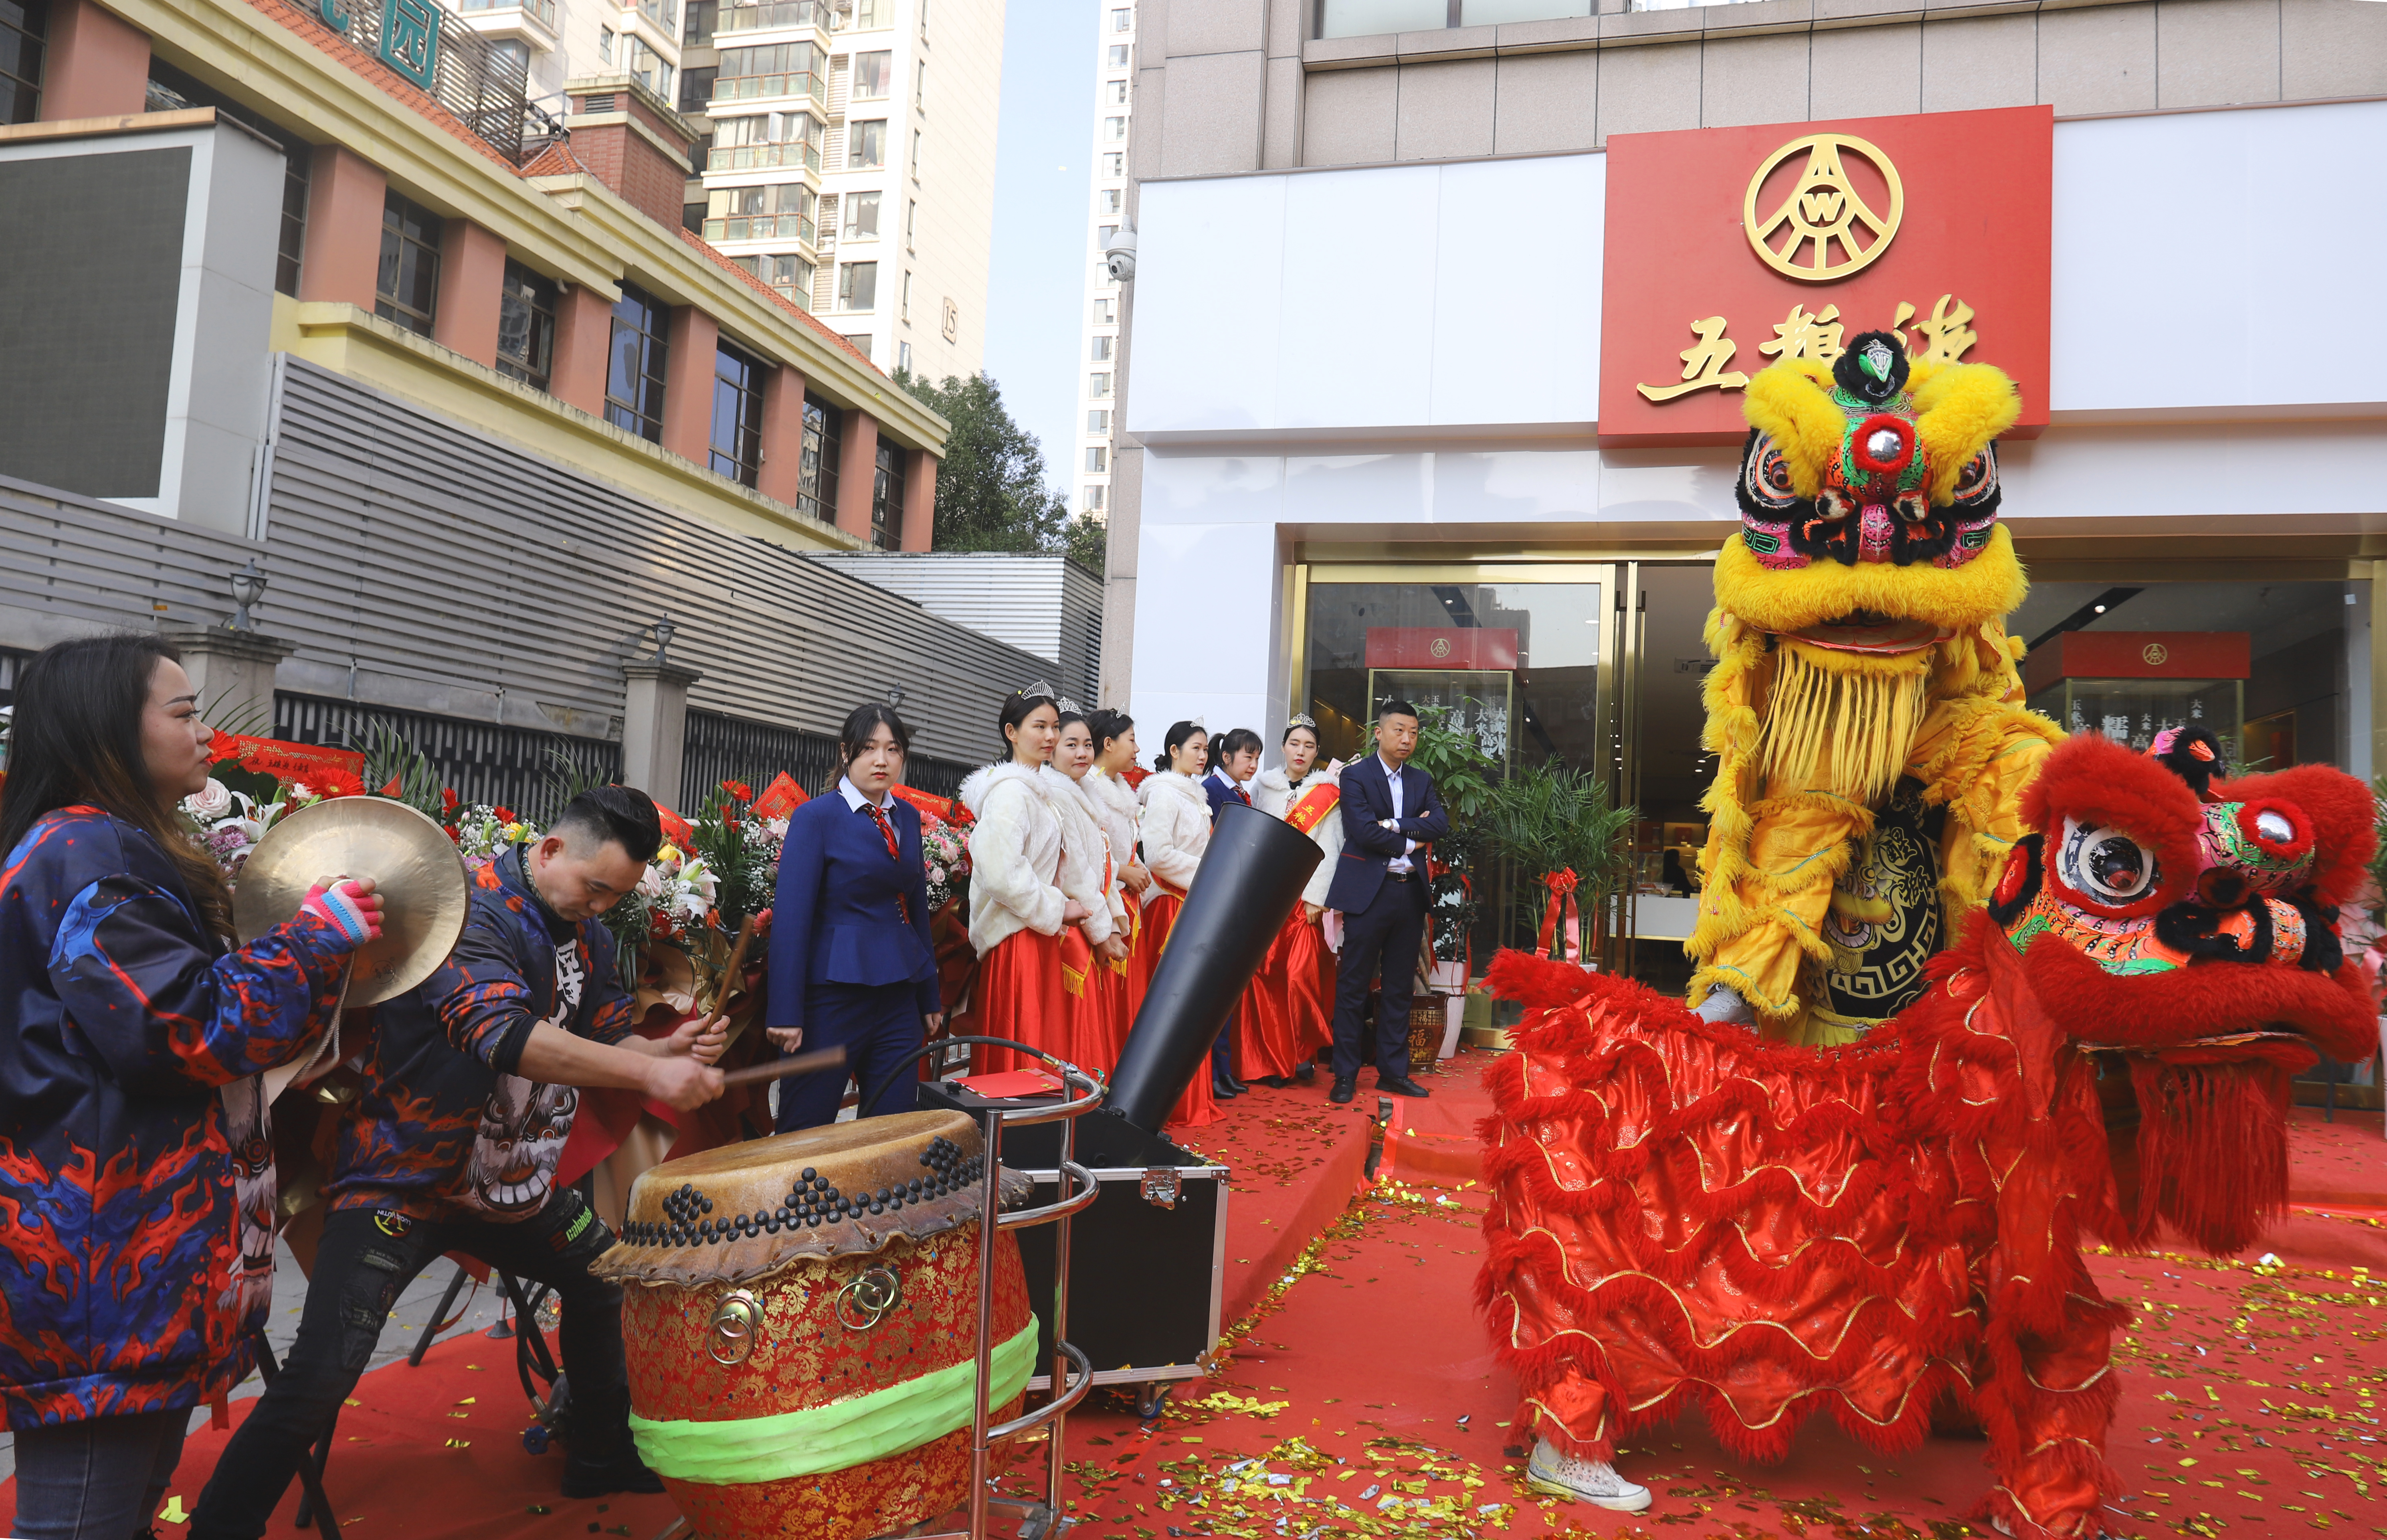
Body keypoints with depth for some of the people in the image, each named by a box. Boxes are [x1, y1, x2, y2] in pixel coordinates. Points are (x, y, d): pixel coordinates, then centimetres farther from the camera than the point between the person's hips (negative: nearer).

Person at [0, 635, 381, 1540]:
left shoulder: (113, 849, 20)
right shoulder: (89, 854, -15)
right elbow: (187, 1028, -21)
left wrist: (319, 946, 18)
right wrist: (318, 936, -11)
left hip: (143, 1258, 11)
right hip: (105, 1270, -11)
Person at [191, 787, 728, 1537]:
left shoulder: (589, 934, 3)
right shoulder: (471, 906, -23)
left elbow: (607, 1039, 8)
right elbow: (498, 1032, -39)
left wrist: (671, 1047, -15)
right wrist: (650, 1073, -46)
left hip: (514, 1179, 8)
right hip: (403, 1176, -8)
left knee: (610, 1279, 20)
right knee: (323, 1373, -18)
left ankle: (602, 1460, 39)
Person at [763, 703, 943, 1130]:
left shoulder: (908, 817, 12)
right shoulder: (816, 817, -5)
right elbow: (791, 916, -11)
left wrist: (930, 997, 14)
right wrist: (785, 1012, -16)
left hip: (898, 997, 6)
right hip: (834, 994, -5)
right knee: (805, 1131, 3)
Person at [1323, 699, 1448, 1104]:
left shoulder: (1422, 781, 15)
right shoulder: (1355, 776, -2)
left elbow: (1441, 824, -1)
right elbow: (1363, 831, -15)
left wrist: (1393, 825, -12)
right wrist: (1409, 842, -5)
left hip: (1410, 893, 5)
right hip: (1369, 892, -5)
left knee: (1399, 988, 10)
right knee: (1353, 986, 0)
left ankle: (1393, 1071, 18)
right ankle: (1346, 1074, 7)